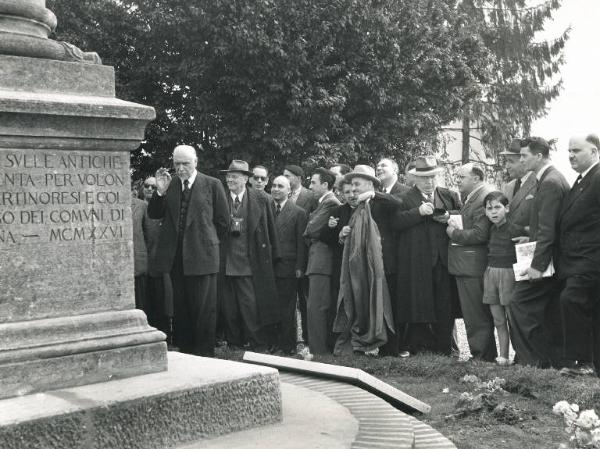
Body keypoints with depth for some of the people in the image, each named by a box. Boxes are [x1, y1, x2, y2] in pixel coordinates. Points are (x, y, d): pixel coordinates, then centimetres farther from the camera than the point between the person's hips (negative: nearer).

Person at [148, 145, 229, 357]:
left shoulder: (212, 185, -1)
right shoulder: (169, 184, 8)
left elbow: (223, 221, 3)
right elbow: (153, 214, 4)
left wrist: (207, 241, 7)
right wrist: (160, 191, -9)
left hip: (202, 255, -4)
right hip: (175, 256, 4)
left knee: (204, 310, -1)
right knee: (180, 309, 10)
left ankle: (204, 355, 7)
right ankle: (184, 352, 19)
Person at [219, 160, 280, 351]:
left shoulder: (261, 200, 5)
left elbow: (271, 230, 9)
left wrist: (272, 256, 7)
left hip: (251, 264, -1)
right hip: (227, 263, 1)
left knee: (252, 305, -3)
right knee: (229, 308, 5)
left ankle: (258, 346, 7)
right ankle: (234, 344, 17)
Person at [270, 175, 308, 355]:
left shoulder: (298, 212, 1)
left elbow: (301, 242, -2)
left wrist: (300, 267, -7)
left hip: (287, 267, -3)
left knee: (287, 310, 1)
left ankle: (288, 345, 9)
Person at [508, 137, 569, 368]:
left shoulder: (550, 183, -17)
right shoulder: (554, 178, 14)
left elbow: (547, 229, -23)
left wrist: (537, 265, -23)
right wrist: (531, 238, 11)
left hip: (544, 261, -10)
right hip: (551, 261, 10)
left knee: (519, 307, -8)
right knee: (551, 315, 13)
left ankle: (537, 360, -5)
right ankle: (556, 360, 19)